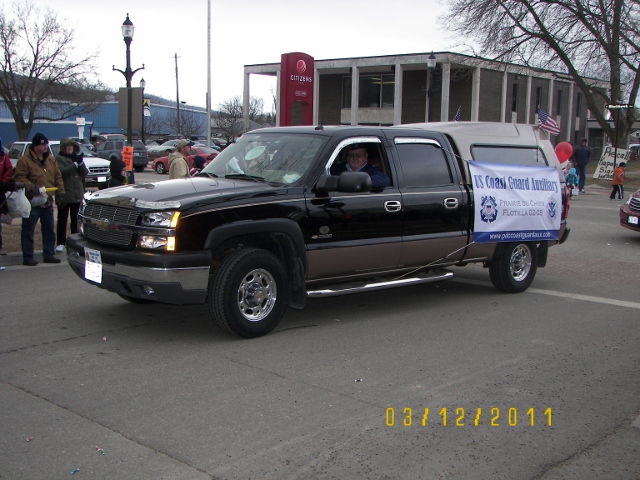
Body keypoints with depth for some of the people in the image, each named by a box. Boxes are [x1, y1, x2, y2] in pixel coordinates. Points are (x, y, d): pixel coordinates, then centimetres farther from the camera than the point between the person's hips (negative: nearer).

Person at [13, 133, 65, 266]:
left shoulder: (51, 159, 11)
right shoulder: (24, 160, -8)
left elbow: (58, 177, 13)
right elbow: (19, 178, -13)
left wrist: (61, 192, 5)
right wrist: (30, 187, -26)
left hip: (48, 201, 6)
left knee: (49, 230, 12)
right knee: (28, 230, -1)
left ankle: (49, 254, 21)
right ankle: (27, 257, 6)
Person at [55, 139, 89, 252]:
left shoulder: (77, 157, 15)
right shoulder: (59, 159, -1)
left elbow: (85, 173, 6)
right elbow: (62, 172, -17)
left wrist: (81, 163, -10)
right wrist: (75, 164, -19)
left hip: (78, 194, 5)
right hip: (64, 194, -5)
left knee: (76, 219, 10)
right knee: (62, 219, -1)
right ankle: (61, 243, 1)